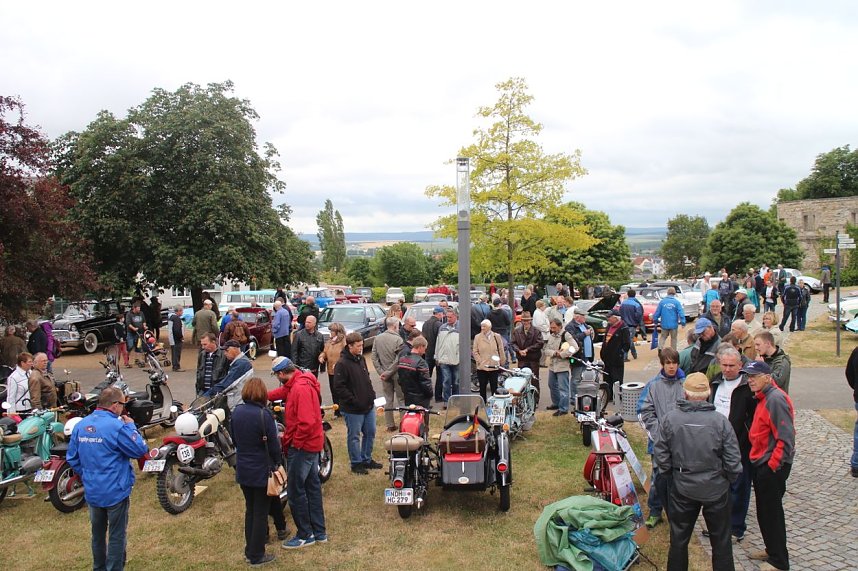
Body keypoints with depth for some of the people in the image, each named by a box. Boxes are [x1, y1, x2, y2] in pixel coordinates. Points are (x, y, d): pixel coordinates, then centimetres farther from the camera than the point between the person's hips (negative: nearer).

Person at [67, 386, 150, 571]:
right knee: (117, 535, 9)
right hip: (115, 492, -6)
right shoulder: (117, 426, -23)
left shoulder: (80, 426, -2)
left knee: (98, 532, 24)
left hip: (91, 491, 7)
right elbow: (140, 449, -16)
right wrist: (131, 426, -7)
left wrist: (87, 476, 16)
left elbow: (72, 458, 6)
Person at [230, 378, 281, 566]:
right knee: (261, 513, 7)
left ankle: (249, 551, 29)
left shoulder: (236, 412, -2)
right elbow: (273, 445, -17)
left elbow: (234, 439, 9)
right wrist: (276, 464, 0)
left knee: (250, 510, 20)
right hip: (261, 471, -6)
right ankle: (256, 556, 15)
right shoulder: (263, 414, -21)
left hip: (243, 470, 6)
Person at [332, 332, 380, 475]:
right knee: (354, 436, 6)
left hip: (368, 406, 8)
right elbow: (338, 387, -20)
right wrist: (353, 401, -20)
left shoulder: (361, 359, 8)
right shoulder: (342, 364, -18)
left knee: (370, 433, 17)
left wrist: (371, 393, 9)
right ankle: (356, 463, 21)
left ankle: (367, 459, 33)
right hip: (353, 409, -8)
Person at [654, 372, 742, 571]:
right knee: (721, 540, 18)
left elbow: (661, 455, -7)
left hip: (682, 489, 1)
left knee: (679, 538, 16)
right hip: (716, 489, -1)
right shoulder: (720, 421, -17)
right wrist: (730, 479, 8)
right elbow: (733, 460, -12)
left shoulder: (670, 419, -14)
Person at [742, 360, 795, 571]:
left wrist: (772, 465, -20)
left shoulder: (775, 399, -20)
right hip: (761, 464, 9)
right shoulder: (763, 397, 10)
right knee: (764, 510, 18)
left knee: (772, 511, 2)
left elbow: (786, 438, -24)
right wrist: (759, 461, 16)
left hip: (772, 466, -9)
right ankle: (772, 550, 33)